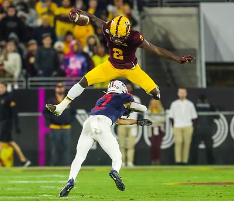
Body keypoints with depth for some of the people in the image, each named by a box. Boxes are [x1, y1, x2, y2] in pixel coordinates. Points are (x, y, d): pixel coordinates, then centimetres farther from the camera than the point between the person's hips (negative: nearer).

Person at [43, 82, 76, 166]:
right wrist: (51, 120, -7)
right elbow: (45, 112, 4)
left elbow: (73, 112, 22)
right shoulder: (51, 100, 4)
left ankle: (66, 164, 1)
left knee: (66, 146, -2)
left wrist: (70, 120, 6)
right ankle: (54, 164, -1)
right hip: (55, 128, -3)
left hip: (66, 128, 3)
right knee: (55, 147, -4)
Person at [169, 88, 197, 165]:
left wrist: (191, 127, 3)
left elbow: (194, 116, 12)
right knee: (178, 142, -15)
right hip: (177, 127, -1)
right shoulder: (174, 104, 9)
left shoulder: (190, 104, 9)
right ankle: (178, 160, -20)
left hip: (187, 127, 1)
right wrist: (173, 126, 3)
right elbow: (171, 116, 13)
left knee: (186, 143, -4)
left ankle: (184, 160, 1)